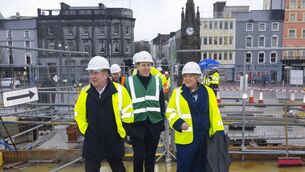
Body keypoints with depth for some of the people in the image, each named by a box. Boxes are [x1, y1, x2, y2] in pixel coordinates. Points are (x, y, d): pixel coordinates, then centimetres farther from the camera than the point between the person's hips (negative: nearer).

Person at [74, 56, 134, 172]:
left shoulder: (119, 90, -14)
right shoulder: (85, 92, -5)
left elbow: (127, 114, -5)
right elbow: (78, 114, 8)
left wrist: (122, 133, -1)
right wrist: (86, 131, 5)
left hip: (114, 142, -1)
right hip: (91, 143, 2)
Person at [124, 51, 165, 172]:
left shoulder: (157, 81, 6)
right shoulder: (129, 82, -3)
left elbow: (162, 103, 8)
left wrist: (162, 122, 5)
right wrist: (126, 125, -5)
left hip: (154, 125, 3)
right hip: (136, 126, -2)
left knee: (151, 156, 13)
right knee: (139, 156, 2)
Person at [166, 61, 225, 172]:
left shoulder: (208, 92, 3)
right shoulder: (177, 92, 0)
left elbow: (214, 113, 4)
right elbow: (170, 112, 2)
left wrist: (219, 133, -1)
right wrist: (179, 123, -14)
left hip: (204, 137, 2)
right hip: (185, 138, -1)